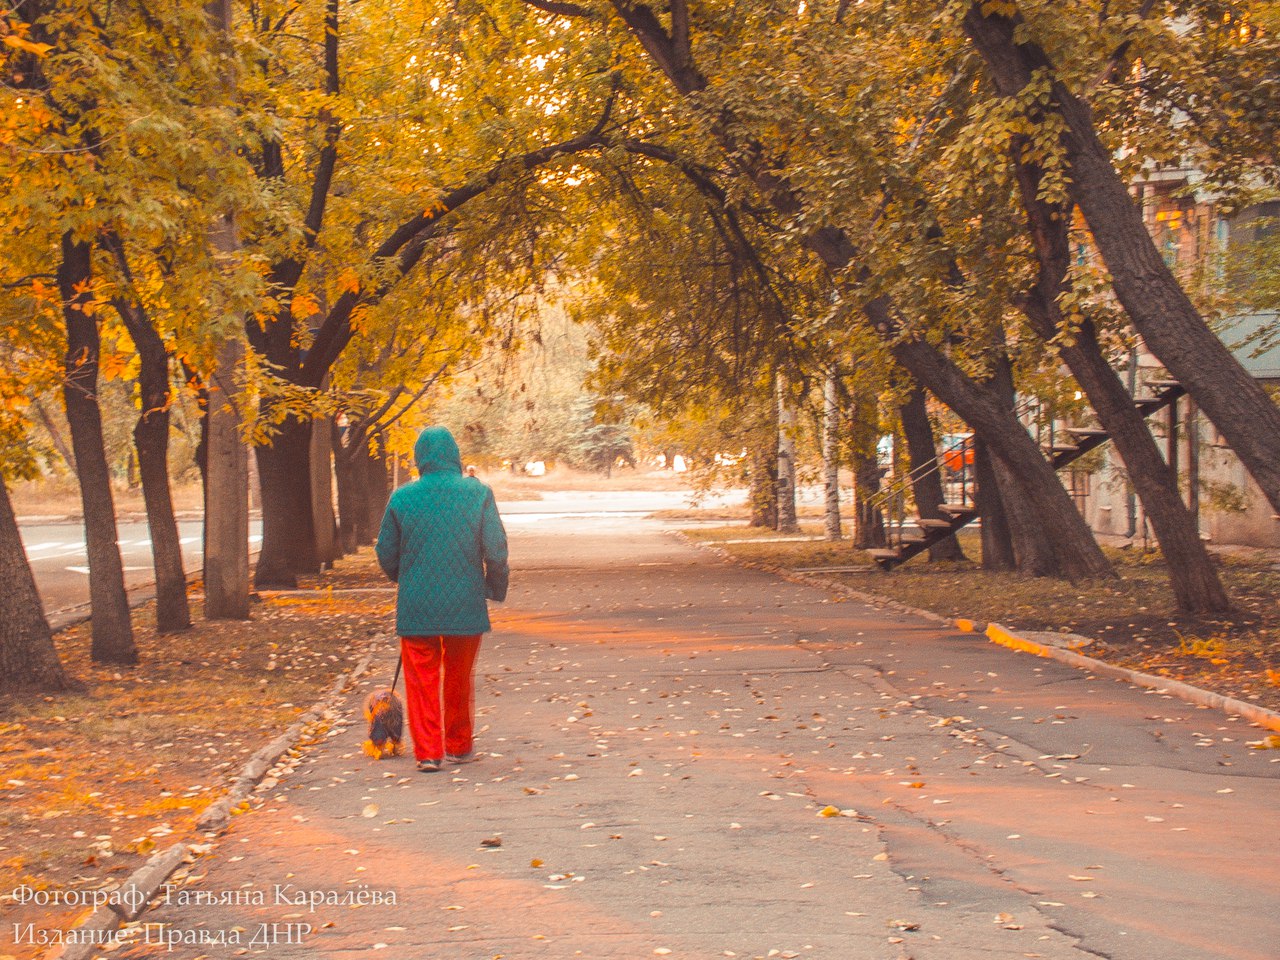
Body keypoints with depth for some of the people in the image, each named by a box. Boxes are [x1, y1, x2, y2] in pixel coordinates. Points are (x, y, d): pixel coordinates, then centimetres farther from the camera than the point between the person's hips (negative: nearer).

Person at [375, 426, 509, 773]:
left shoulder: (402, 498, -3)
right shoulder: (478, 494, -5)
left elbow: (386, 553, 6)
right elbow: (496, 550, -5)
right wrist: (496, 587, 12)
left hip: (416, 605, -1)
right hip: (465, 603, 1)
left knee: (422, 679, 8)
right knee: (460, 678, 16)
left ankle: (428, 752, 4)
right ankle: (459, 747, 27)